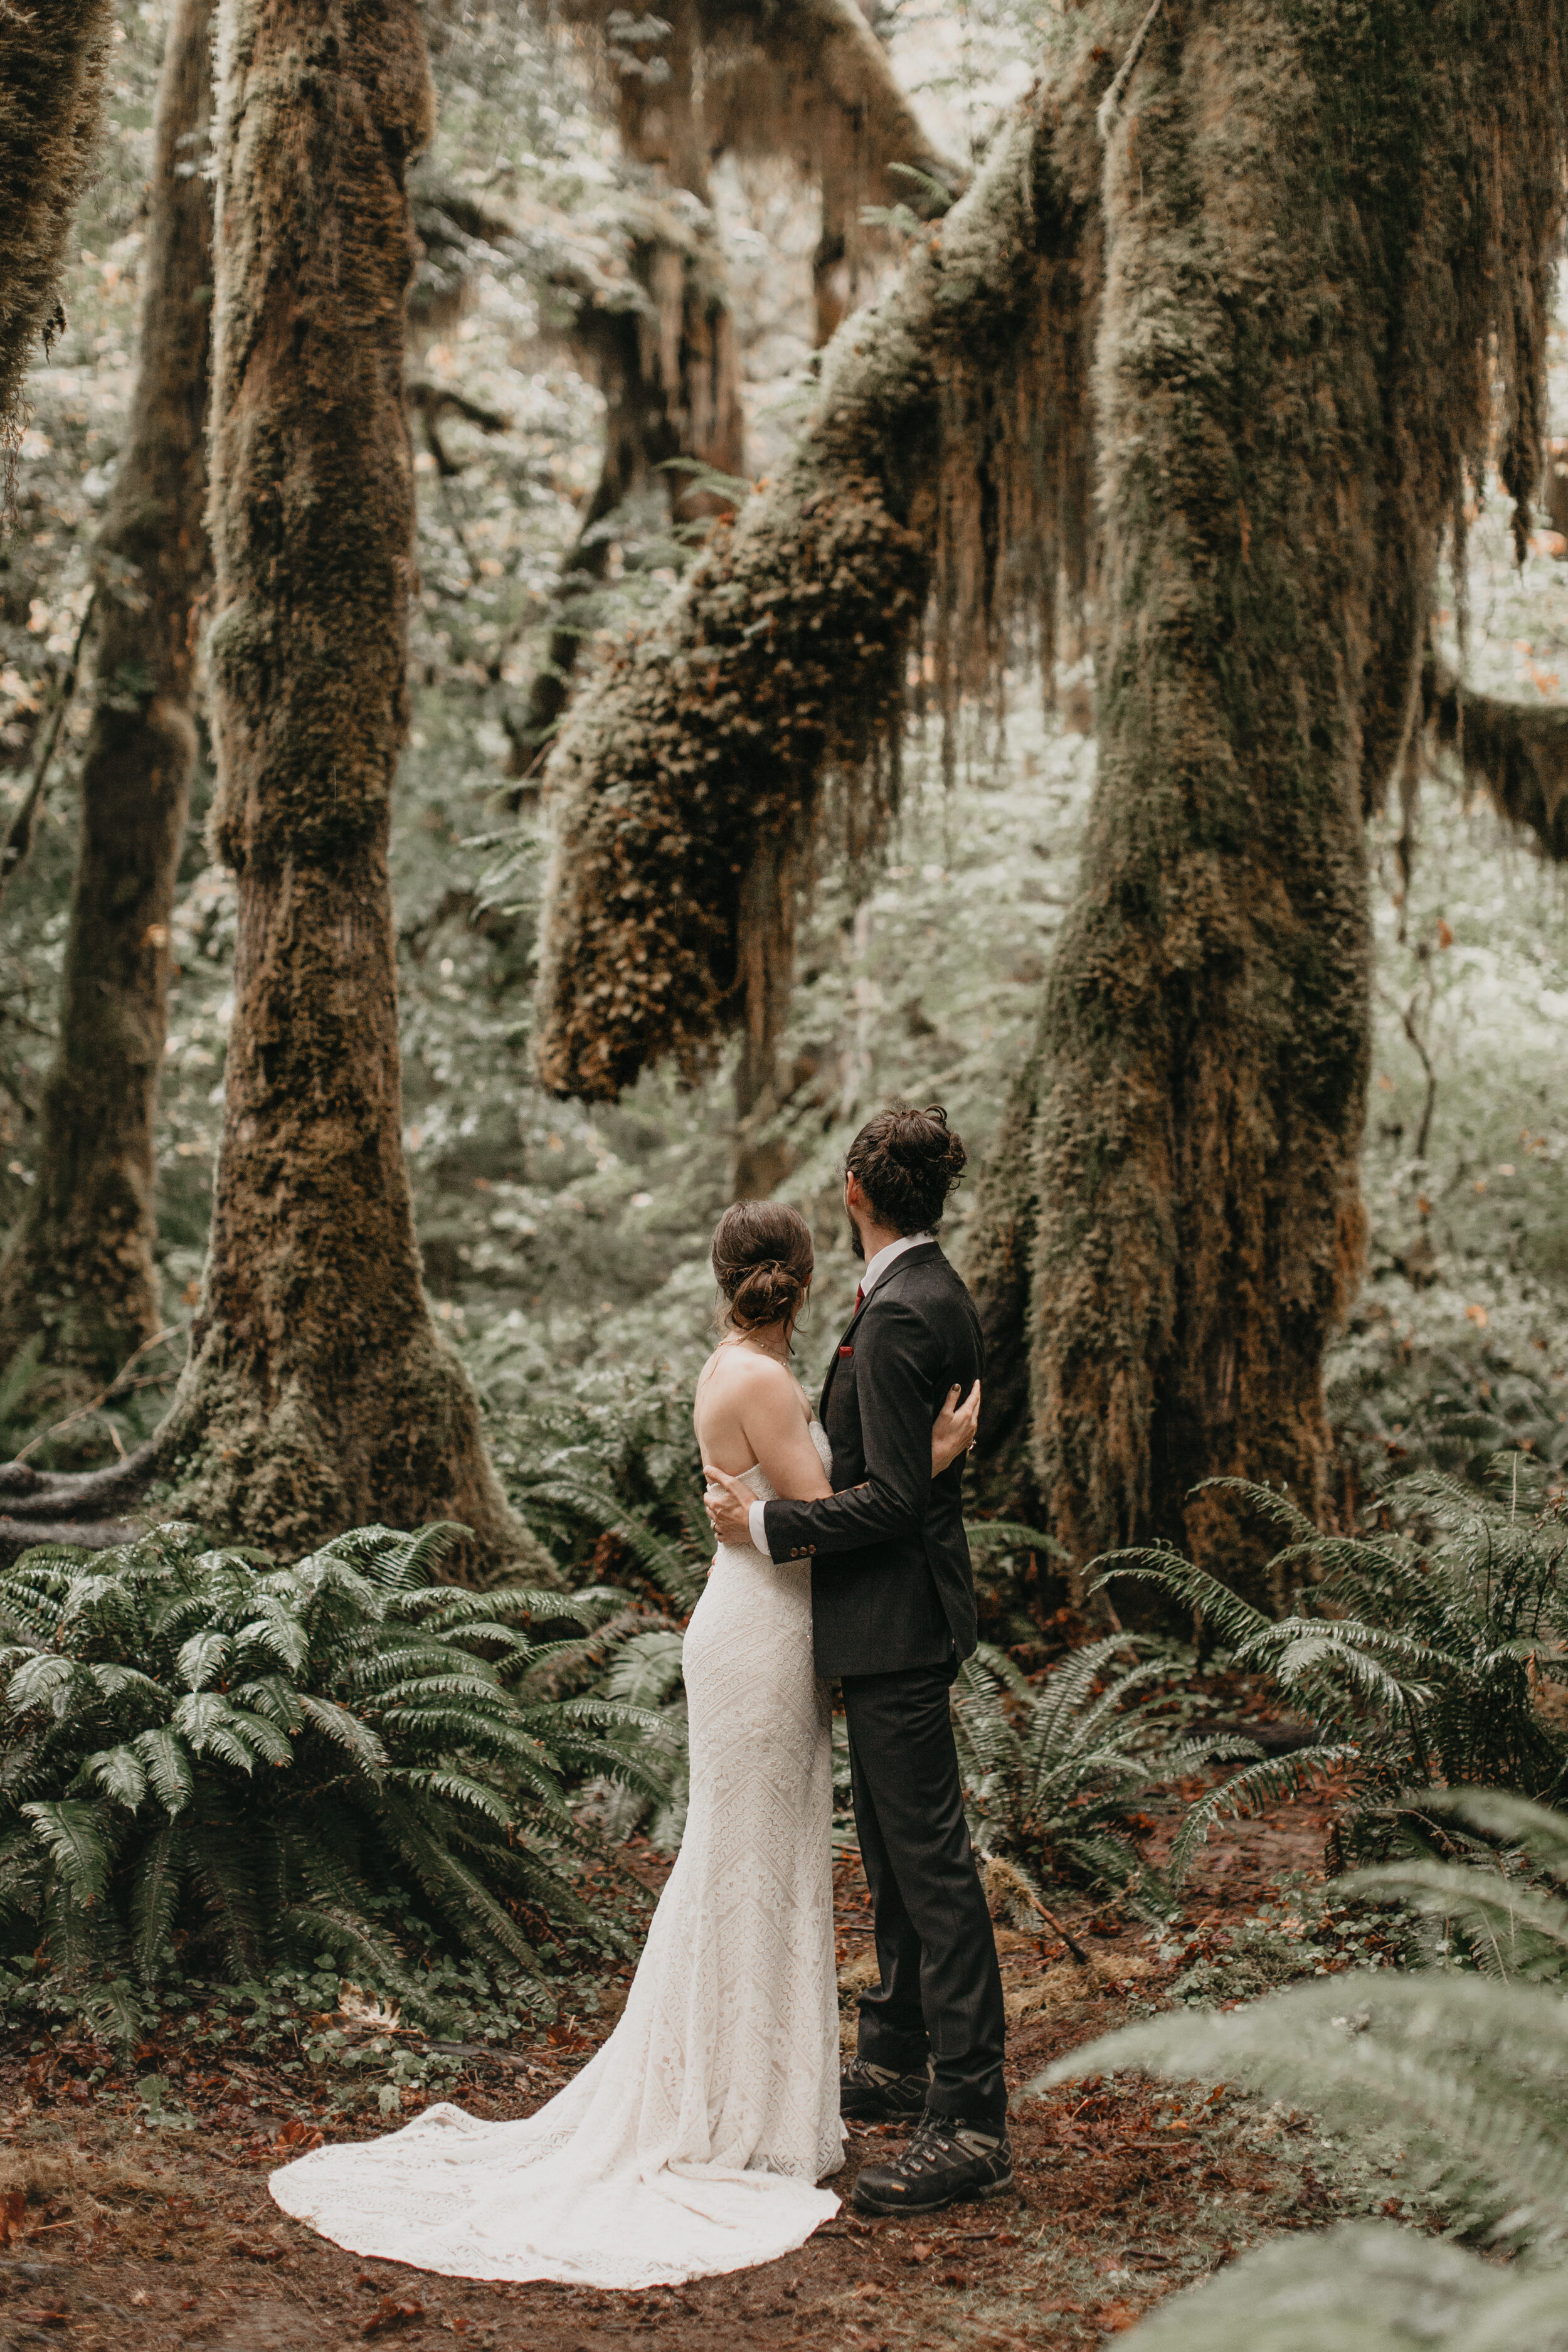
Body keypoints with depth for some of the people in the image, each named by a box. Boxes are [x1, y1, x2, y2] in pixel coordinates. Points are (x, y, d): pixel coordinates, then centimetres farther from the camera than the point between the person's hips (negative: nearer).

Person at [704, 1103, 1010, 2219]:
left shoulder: (899, 1318, -21)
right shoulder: (938, 1294, 10)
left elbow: (892, 1498, -23)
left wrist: (766, 1523, -16)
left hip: (896, 1619, -11)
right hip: (899, 1619, 11)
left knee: (932, 1862, -7)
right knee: (894, 1848, 21)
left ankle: (971, 2123, -2)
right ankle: (898, 2062, 35)